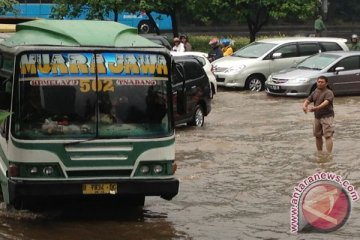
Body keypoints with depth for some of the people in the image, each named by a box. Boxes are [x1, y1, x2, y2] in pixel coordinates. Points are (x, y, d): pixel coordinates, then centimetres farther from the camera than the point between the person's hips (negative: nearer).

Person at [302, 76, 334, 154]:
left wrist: (316, 108, -43)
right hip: (317, 117, 7)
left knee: (328, 136, -13)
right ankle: (320, 153, 25)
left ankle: (329, 154, -18)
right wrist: (304, 106, -18)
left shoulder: (329, 93, -11)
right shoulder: (315, 92, 11)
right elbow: (307, 101, 6)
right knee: (317, 136, 12)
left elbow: (325, 103, -27)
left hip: (327, 116, -7)